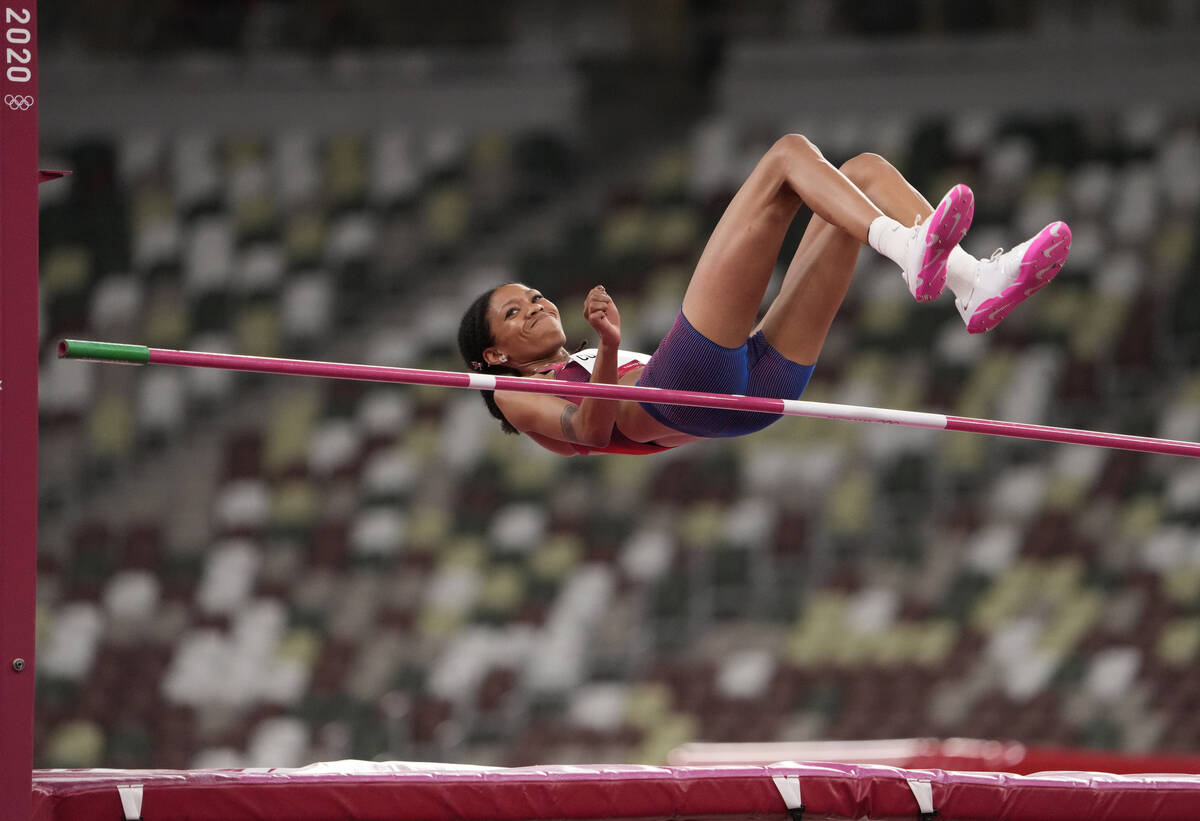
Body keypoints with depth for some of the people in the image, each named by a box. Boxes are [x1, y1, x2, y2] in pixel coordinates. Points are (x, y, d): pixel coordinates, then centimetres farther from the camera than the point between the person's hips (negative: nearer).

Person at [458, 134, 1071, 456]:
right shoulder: (519, 396, 20)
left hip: (760, 378, 8)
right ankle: (911, 254, -39)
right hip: (677, 389, -8)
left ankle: (976, 284, -26)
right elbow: (593, 428, -2)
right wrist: (608, 349, -16)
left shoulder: (589, 366, 41)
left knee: (864, 171, 0)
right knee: (789, 155, -13)